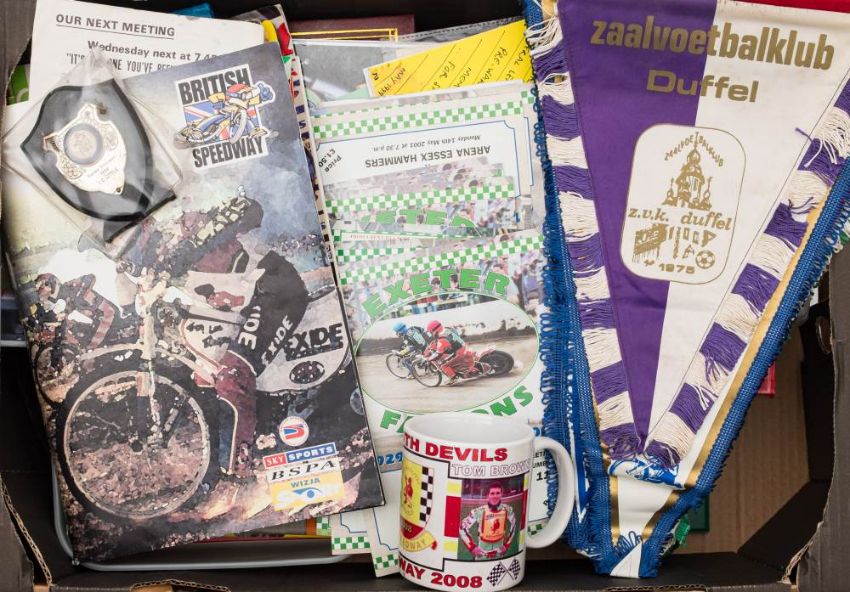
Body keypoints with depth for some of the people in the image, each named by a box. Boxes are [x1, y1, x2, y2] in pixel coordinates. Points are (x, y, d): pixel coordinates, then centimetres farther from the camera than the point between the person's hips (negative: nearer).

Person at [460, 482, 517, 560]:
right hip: (482, 554, -3)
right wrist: (472, 547, -9)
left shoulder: (507, 510, -8)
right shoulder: (479, 511, -17)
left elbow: (513, 527, 12)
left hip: (499, 553, 3)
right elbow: (462, 528, -9)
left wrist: (507, 545, 11)